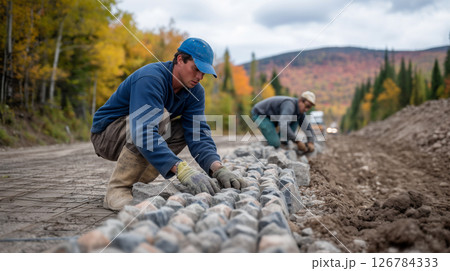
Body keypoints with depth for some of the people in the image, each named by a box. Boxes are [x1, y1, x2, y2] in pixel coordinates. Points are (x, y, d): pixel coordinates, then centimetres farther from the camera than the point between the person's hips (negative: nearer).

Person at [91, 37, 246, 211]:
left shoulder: (195, 91, -6)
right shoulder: (150, 78, -30)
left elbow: (198, 134, -16)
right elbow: (144, 132, -43)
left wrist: (218, 168, -35)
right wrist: (182, 170, -53)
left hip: (135, 135, 8)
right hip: (106, 133, -8)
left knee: (186, 128, -8)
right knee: (160, 116, -31)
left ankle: (137, 182, -3)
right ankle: (117, 189, -24)